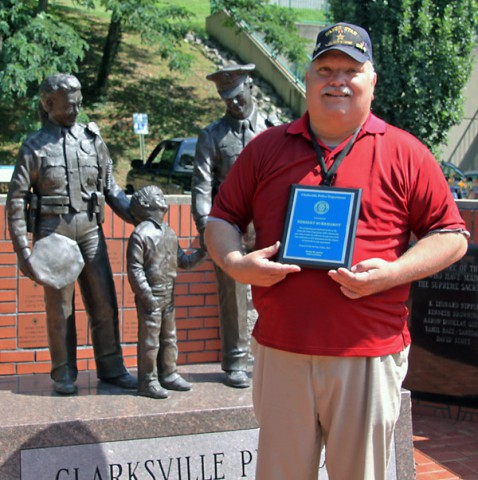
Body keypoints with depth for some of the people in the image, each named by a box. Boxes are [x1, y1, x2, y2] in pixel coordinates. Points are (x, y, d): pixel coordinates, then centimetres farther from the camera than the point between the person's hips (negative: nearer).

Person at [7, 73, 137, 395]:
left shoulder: (93, 140, 8)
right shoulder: (34, 147, 1)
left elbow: (111, 190, 13)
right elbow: (17, 200, -1)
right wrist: (22, 248, -7)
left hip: (90, 230, 3)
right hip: (52, 232, -2)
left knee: (104, 302, 4)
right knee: (59, 307, 4)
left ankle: (112, 368, 17)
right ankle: (64, 374, 16)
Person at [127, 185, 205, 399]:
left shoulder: (169, 232, 12)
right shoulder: (140, 235, -13)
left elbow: (181, 260, 19)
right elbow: (134, 269, -15)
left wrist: (199, 254, 3)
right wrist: (146, 295, -19)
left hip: (168, 296, 8)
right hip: (150, 298, -8)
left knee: (169, 337, 16)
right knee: (149, 340, -1)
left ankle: (169, 375, 29)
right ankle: (148, 382, 7)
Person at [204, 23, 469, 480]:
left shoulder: (404, 153, 2)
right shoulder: (265, 148, 9)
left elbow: (451, 236, 3)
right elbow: (221, 219, 13)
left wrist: (392, 272, -12)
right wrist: (234, 262, -7)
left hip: (369, 356, -1)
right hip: (280, 351, 2)